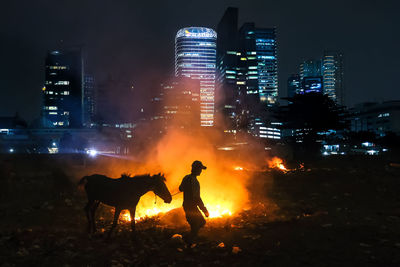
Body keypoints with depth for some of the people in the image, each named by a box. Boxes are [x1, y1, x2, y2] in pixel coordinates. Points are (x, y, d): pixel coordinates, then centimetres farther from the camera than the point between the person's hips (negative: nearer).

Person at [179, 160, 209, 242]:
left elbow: (180, 189, 21)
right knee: (195, 227, 3)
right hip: (191, 208, -9)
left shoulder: (186, 178, 3)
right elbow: (196, 198, -28)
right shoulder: (194, 181, -25)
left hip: (186, 205, 9)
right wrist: (205, 210, -23)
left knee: (202, 222, 21)